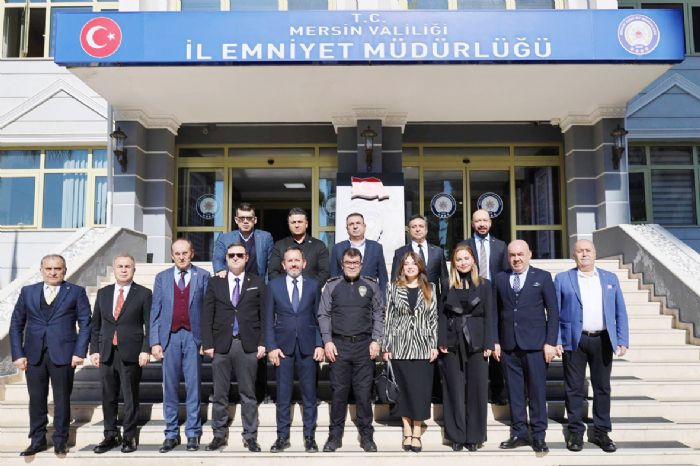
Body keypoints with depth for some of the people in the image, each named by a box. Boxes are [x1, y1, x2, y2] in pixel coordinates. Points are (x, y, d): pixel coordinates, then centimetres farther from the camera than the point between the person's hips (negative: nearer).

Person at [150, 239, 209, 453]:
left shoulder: (203, 276, 3)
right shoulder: (162, 278, 9)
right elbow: (155, 311, 7)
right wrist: (154, 341, -1)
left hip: (193, 336, -2)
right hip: (170, 337, 2)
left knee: (193, 387, 4)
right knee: (170, 388, 7)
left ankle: (193, 434, 14)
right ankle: (171, 434, 18)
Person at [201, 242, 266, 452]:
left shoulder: (257, 283, 7)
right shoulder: (215, 282, 8)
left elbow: (264, 315, 4)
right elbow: (207, 315, 4)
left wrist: (262, 343, -4)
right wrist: (207, 343, -3)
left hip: (248, 346, -1)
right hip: (221, 345, 1)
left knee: (248, 394, 6)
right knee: (219, 394, 8)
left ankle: (250, 437, 14)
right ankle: (219, 435, 20)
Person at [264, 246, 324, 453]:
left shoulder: (314, 286, 4)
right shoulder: (274, 286, 4)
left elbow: (319, 318, 5)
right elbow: (268, 319, 4)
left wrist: (320, 344, -3)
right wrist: (271, 347, -4)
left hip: (307, 346, 0)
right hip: (283, 346, 0)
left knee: (309, 393, 6)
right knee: (283, 394, 5)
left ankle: (309, 436, 16)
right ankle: (282, 436, 17)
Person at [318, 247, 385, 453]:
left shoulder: (371, 286, 7)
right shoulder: (332, 286, 7)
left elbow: (379, 314, 5)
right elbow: (323, 315, 5)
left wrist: (376, 340, -4)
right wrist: (327, 341, -4)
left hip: (364, 345, 0)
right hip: (339, 344, 0)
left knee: (364, 392, 3)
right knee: (338, 391, 5)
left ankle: (367, 436, 14)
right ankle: (335, 436, 15)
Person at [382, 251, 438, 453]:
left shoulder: (429, 289, 7)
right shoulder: (394, 288, 5)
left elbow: (434, 318, 6)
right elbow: (389, 318, 4)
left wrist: (435, 345, -1)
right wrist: (386, 347, 0)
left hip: (423, 347, 0)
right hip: (400, 347, 0)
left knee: (421, 389, 0)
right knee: (404, 389, 5)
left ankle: (417, 433, 9)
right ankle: (407, 432, 14)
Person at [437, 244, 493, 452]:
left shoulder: (484, 285, 5)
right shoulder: (448, 286, 8)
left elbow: (489, 316, 2)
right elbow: (442, 315, 6)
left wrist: (488, 345, -6)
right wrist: (442, 342, -4)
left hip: (476, 344, -1)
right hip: (452, 345, 1)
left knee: (477, 390, 2)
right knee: (454, 391, 5)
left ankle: (475, 436, 14)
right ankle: (457, 436, 15)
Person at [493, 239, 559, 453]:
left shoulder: (542, 277, 3)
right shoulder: (500, 279, 9)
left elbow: (553, 311, 1)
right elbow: (496, 312, 9)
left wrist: (551, 342, -5)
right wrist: (495, 341, 3)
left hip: (535, 344, -2)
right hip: (508, 345, 2)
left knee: (537, 391, 2)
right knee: (514, 391, 7)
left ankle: (539, 435, 13)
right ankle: (519, 433, 18)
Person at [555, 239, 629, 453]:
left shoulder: (610, 279, 10)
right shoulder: (562, 279, 3)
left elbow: (620, 312, 9)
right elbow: (554, 313, 2)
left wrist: (622, 340, 1)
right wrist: (555, 340, -5)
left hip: (603, 341, 2)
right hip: (574, 341, -2)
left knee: (602, 388, 9)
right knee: (574, 389, 3)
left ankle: (601, 432, 20)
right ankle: (576, 432, 15)